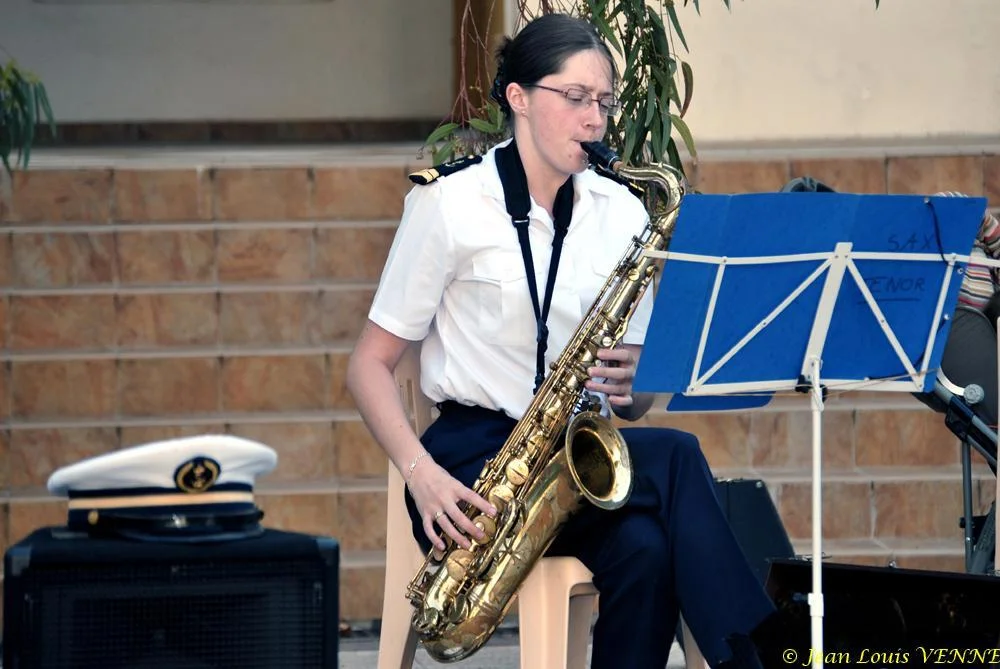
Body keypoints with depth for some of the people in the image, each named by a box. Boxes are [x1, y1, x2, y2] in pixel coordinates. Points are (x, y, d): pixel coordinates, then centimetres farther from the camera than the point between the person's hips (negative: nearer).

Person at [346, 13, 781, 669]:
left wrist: (630, 386, -12)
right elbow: (371, 363, -3)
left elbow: (635, 399, 14)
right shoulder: (451, 202, -4)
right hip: (475, 455, -4)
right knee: (674, 457, -30)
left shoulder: (622, 214, 9)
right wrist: (421, 473, -20)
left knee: (644, 549, -33)